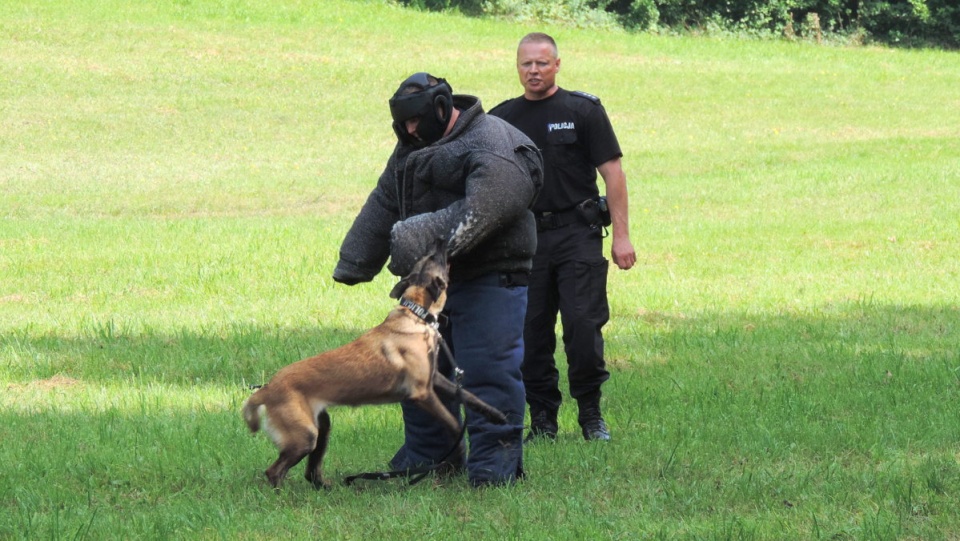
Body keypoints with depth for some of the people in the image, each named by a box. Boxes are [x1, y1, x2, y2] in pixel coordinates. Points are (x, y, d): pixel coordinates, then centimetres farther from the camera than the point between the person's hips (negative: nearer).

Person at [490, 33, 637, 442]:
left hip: (577, 235, -3)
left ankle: (591, 415, 2)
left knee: (584, 324, -11)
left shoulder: (583, 111, 2)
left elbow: (612, 173, 0)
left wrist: (621, 236, -6)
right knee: (531, 334, 2)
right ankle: (542, 420, 11)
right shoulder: (502, 118, 10)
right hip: (524, 237, 3)